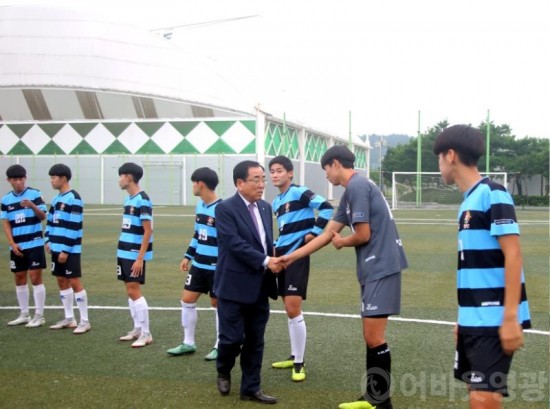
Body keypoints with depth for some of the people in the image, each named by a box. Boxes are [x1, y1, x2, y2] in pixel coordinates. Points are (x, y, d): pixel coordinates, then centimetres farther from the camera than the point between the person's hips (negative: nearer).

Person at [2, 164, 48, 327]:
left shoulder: (35, 194, -5)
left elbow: (43, 216, -10)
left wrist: (33, 206, -30)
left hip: (34, 244, -4)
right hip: (17, 246, 4)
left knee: (35, 278, -4)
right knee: (19, 279, 10)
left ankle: (39, 316, 3)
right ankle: (24, 314, 21)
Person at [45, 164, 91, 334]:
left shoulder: (73, 198, -14)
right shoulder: (57, 198, 13)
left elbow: (74, 227, -18)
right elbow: (51, 220, 21)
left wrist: (66, 249, -19)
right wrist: (48, 240, 10)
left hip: (69, 250, -9)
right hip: (57, 248, 9)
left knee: (75, 282, -6)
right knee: (61, 281, 12)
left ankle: (84, 321, 0)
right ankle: (69, 318, 22)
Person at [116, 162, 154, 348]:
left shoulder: (142, 200, -15)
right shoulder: (128, 199, 12)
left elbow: (148, 231, -17)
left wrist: (140, 257, -19)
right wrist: (122, 252, 18)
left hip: (135, 255, -9)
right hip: (125, 253, 9)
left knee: (134, 291, -7)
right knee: (130, 291, 12)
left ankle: (146, 334, 0)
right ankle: (137, 329, 21)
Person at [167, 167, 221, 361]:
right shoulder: (199, 205, 8)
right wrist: (188, 256, 18)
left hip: (217, 267, -8)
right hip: (199, 264, 8)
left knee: (218, 304, 4)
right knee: (187, 300, 8)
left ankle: (220, 346, 18)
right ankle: (188, 343, 20)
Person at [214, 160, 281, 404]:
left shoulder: (265, 207, 11)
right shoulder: (225, 208, -11)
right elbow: (235, 244, -20)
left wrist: (273, 260, 3)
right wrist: (266, 261, -21)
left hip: (259, 287, 6)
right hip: (235, 286, -6)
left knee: (255, 341, 9)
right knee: (232, 337, 0)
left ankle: (250, 388, 19)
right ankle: (223, 371, 29)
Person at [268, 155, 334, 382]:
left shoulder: (299, 192, -10)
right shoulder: (276, 202, 16)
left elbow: (326, 208, -19)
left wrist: (314, 232, -16)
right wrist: (275, 246, 12)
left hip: (297, 255, -8)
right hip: (282, 255, 8)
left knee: (293, 309, -10)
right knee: (289, 309, 13)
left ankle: (299, 363, -1)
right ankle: (294, 356, 25)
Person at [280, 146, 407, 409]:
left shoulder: (357, 186, -13)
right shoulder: (351, 191, 17)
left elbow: (363, 235, -16)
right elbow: (327, 234, 21)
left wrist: (341, 242, 6)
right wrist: (290, 257, 22)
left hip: (382, 267, -10)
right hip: (374, 268, 10)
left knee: (374, 338, -5)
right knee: (370, 336, 14)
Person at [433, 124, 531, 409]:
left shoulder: (492, 194, -12)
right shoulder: (470, 201, 14)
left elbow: (513, 256, -17)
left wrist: (510, 318, -20)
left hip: (494, 320, -9)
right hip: (474, 319, 9)